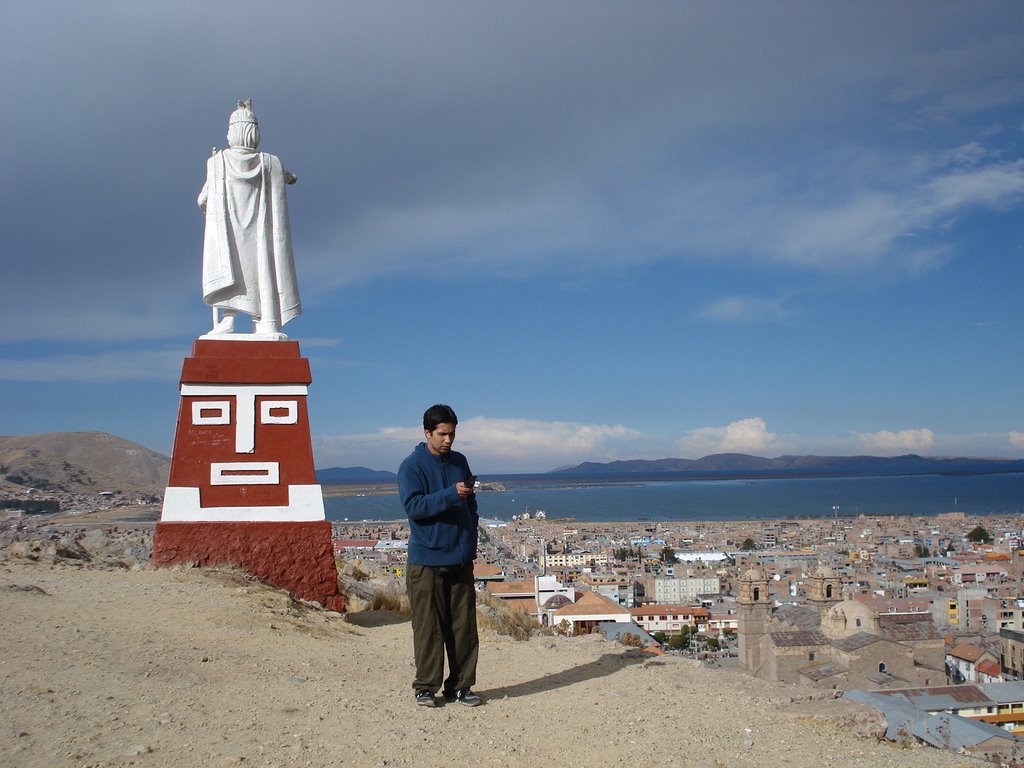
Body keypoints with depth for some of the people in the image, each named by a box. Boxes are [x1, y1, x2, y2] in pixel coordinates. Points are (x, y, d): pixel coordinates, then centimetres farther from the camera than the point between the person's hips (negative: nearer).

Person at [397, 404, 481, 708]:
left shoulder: (460, 462, 12)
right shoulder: (412, 466, -4)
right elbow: (414, 506, -16)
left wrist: (470, 542, 10)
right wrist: (451, 494, -26)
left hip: (460, 560, 5)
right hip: (426, 560, -5)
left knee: (464, 626, 6)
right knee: (428, 627, 0)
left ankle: (461, 685, 16)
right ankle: (426, 687, 11)